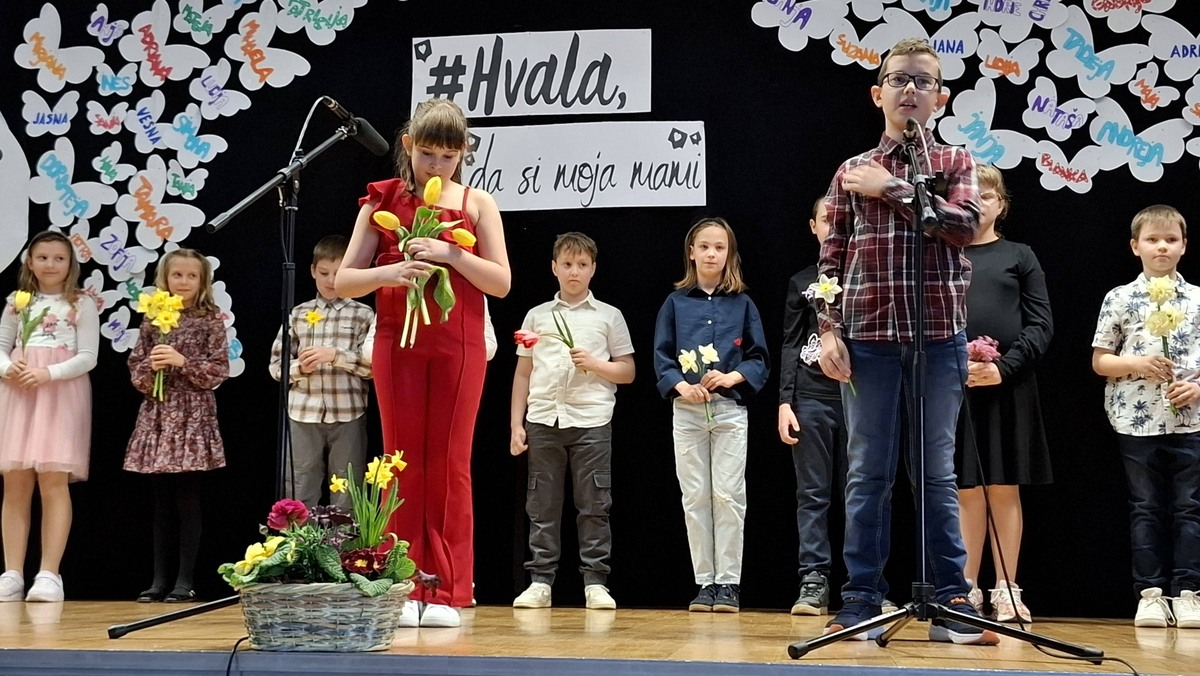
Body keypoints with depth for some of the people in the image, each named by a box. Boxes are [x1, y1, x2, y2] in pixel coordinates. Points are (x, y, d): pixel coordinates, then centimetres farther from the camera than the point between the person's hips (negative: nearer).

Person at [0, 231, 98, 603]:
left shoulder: (81, 304, 2)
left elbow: (88, 357, -3)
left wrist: (49, 373, -17)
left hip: (62, 396, -3)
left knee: (53, 482, -9)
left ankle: (49, 574, -9)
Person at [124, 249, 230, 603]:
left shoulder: (211, 320, 0)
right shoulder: (152, 321, 9)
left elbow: (219, 370, -4)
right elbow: (135, 368, 9)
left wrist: (183, 362, -15)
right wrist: (150, 368, -12)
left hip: (193, 415, -3)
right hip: (157, 414, 3)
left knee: (188, 499, -2)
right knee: (162, 501, 7)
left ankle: (186, 580, 4)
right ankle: (159, 579, 12)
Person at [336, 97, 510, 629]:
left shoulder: (477, 204, 4)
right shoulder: (383, 201, 5)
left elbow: (501, 282, -1)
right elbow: (344, 280, 2)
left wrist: (451, 254, -16)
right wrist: (392, 272, -17)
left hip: (458, 345, 0)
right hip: (398, 342, 1)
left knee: (449, 465, 0)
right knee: (404, 463, 2)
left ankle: (446, 594, 4)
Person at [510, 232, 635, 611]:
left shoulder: (609, 316, 8)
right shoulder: (537, 316, 12)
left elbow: (627, 372, 8)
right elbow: (523, 374, 13)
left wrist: (593, 363, -10)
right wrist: (516, 424, 7)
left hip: (591, 422, -2)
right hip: (543, 420, 2)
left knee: (594, 505, -2)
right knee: (542, 505, 3)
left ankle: (595, 582, 2)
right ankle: (540, 581, 7)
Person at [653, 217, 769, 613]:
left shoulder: (742, 304, 7)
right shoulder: (676, 303, 8)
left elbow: (759, 359, 5)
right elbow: (661, 357, 5)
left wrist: (731, 377, -13)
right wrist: (682, 386, -12)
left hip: (729, 409, -1)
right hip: (686, 410, 1)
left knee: (728, 495, -5)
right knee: (695, 497, 2)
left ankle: (729, 583, 0)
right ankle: (704, 582, 7)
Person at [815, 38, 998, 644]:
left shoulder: (954, 163, 10)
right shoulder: (852, 173, 10)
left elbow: (964, 226, -9)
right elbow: (832, 257, 7)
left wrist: (893, 190, -8)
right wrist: (829, 330, -3)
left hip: (939, 334, 0)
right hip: (868, 335, 0)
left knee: (937, 471, 4)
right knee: (867, 472, 2)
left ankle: (951, 603, 7)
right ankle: (862, 600, 6)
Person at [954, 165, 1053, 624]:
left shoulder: (1019, 257, 9)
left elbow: (1041, 324, 3)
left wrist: (1004, 367, -12)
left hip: (1007, 387, 0)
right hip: (953, 386, 0)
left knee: (1004, 489, 2)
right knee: (967, 490, 3)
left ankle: (1007, 591, 7)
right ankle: (967, 589, 10)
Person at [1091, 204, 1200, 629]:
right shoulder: (1120, 299, 4)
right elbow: (1099, 361, 5)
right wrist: (1136, 364, -11)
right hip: (1137, 420, -1)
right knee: (1146, 508, 3)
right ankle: (1151, 593, 8)